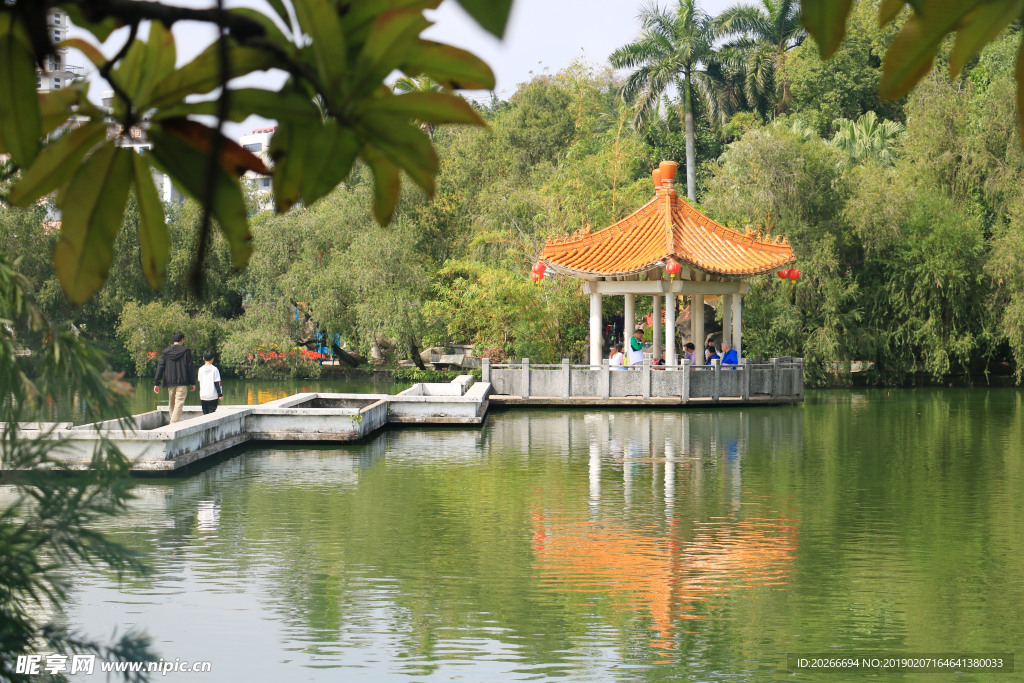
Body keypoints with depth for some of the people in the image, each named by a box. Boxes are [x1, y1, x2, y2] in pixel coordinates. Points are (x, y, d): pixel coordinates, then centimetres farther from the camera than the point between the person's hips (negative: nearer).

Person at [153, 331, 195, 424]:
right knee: (179, 404, -8)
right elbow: (190, 367, 0)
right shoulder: (186, 351, -1)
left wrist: (156, 383, 3)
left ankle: (173, 422, 19)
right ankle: (174, 424, -21)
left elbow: (160, 367, 4)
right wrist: (192, 382, 7)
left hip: (170, 382, 3)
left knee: (172, 404, 15)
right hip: (182, 382, -3)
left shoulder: (165, 352, 7)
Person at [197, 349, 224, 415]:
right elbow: (217, 383, -4)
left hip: (203, 396, 3)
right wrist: (220, 394, 2)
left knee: (205, 413, 10)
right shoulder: (214, 369, -5)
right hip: (213, 396, -3)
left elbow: (200, 382, 13)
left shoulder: (201, 369, 4)